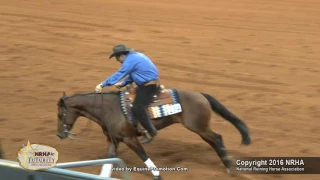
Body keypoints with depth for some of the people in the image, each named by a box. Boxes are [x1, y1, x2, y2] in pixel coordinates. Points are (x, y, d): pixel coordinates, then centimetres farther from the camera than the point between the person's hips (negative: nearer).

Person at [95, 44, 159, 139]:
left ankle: (151, 131, -11)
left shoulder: (130, 60, -17)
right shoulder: (135, 56, 15)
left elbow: (119, 74, -15)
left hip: (149, 86, -11)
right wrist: (123, 84, 12)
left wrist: (102, 85, -9)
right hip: (147, 84, 11)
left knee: (137, 108, -17)